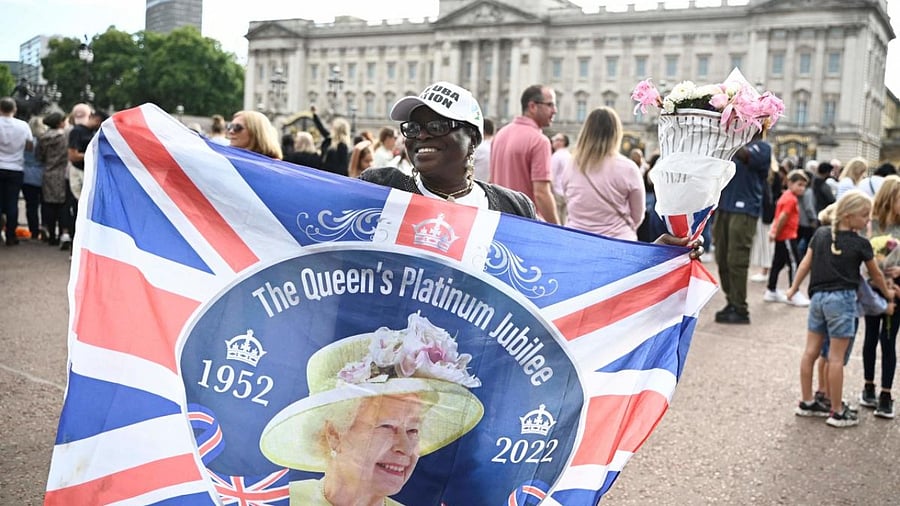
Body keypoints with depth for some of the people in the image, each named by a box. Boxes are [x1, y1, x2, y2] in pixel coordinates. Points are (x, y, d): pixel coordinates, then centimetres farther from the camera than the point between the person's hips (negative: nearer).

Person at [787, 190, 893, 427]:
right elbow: (875, 275, 6)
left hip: (817, 297, 6)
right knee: (836, 357, 0)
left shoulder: (821, 234, 5)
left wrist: (794, 288, 19)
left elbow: (805, 263, 8)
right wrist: (887, 293, 23)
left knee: (810, 351, 11)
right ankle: (837, 412, 8)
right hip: (842, 299, -6)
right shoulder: (860, 244, -7)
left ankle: (806, 402, 22)